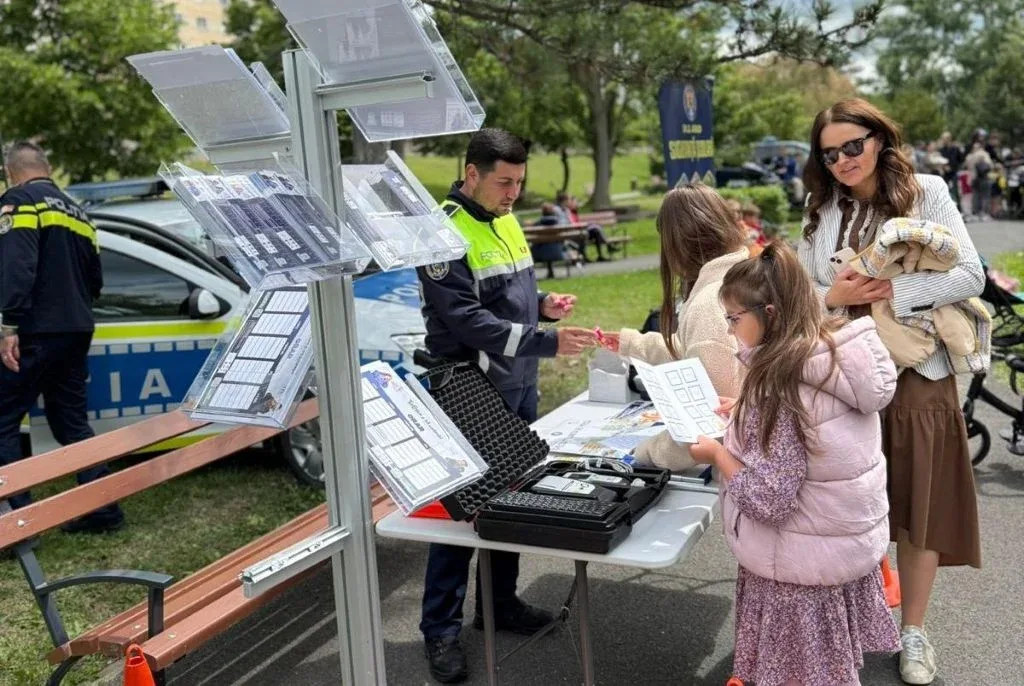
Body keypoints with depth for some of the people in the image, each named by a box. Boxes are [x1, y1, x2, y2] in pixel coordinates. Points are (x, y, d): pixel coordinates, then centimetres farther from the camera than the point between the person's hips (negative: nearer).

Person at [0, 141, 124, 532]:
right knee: (71, 420, 15)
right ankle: (103, 508, 14)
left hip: (35, 334, -8)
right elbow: (95, 279, 21)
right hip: (77, 332, 8)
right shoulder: (75, 211, 20)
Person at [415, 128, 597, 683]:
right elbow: (468, 320, -24)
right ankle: (441, 629, 16)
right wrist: (546, 343, -28)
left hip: (519, 387, 8)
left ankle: (500, 602, 33)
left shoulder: (505, 221, 10)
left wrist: (543, 303, 0)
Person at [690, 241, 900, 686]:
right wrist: (745, 411, 9)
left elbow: (768, 499, -28)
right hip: (856, 537, 8)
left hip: (806, 562, -8)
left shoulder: (778, 384, -29)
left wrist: (717, 453, -14)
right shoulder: (838, 353, -3)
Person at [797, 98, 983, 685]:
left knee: (919, 504, 8)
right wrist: (834, 296, -14)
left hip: (917, 371, -2)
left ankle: (914, 631, 25)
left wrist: (893, 292, -19)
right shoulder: (821, 212, 8)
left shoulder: (927, 194, -4)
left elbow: (971, 276, -9)